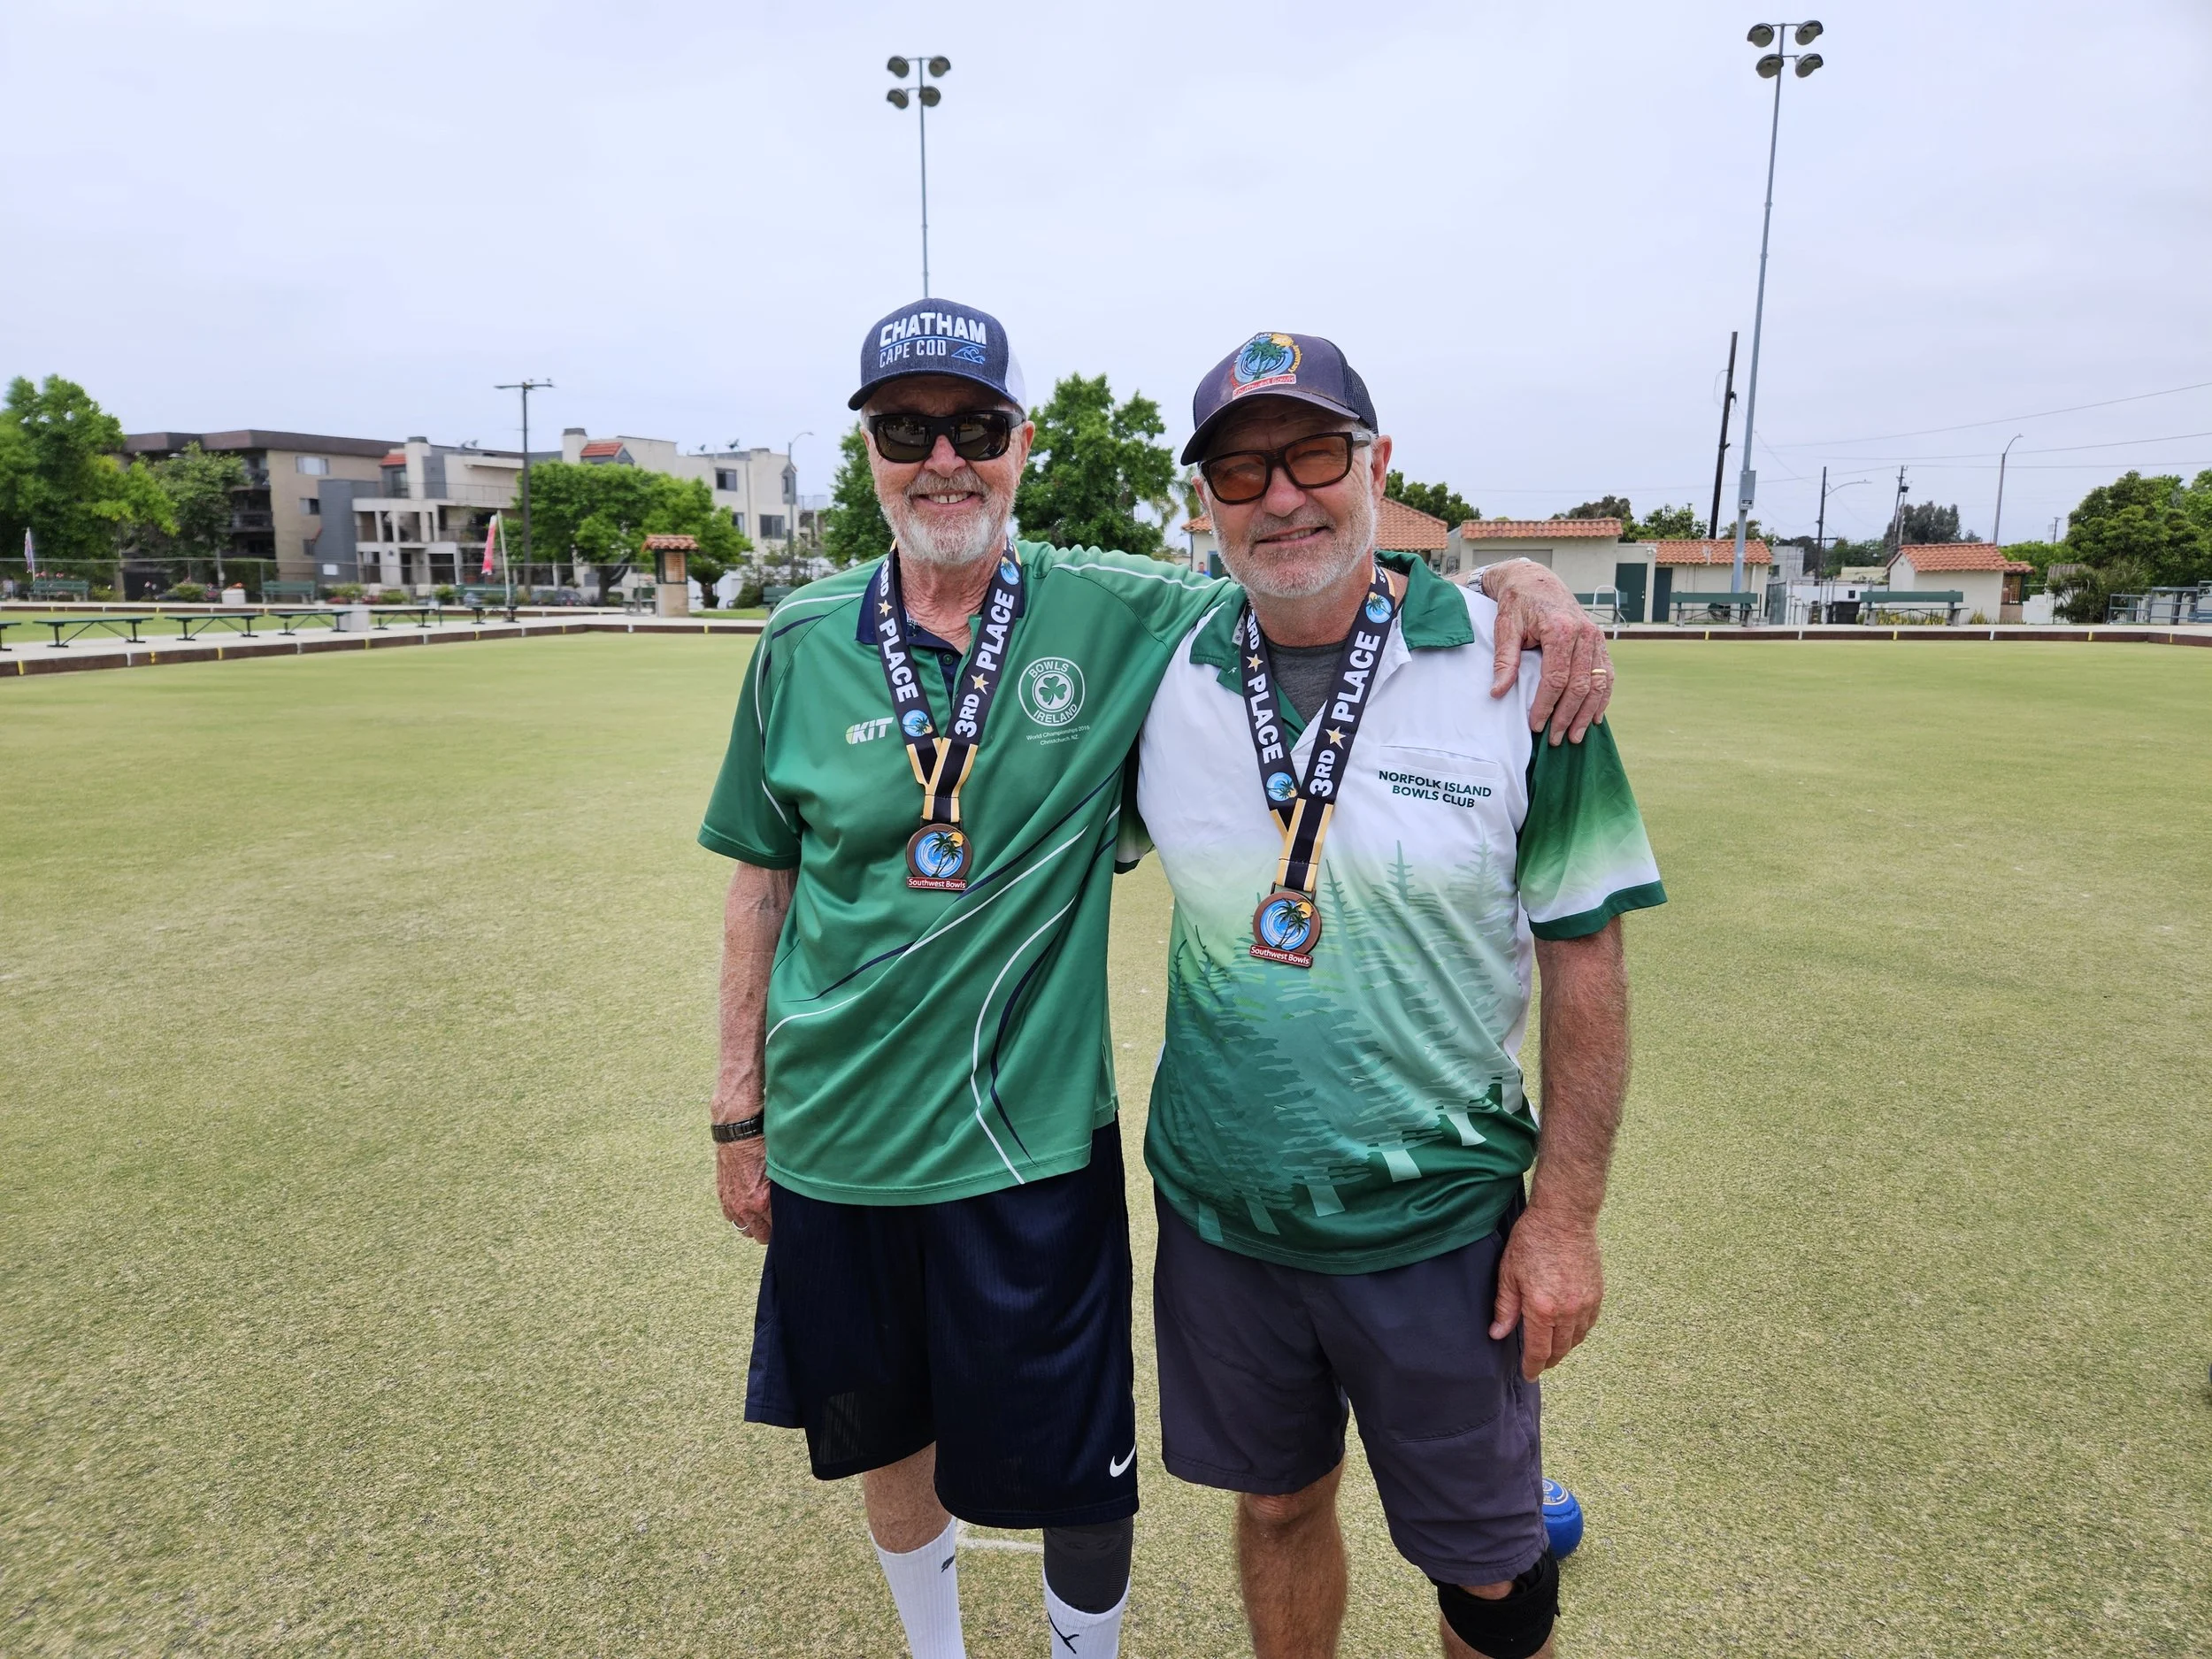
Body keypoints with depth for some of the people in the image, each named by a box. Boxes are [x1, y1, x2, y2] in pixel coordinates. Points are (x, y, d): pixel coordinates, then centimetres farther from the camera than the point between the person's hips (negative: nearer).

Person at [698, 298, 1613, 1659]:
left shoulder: (1111, 615, -7)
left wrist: (1515, 581, -18)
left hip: (1032, 1146, -2)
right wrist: (742, 1107, 7)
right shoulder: (804, 644, -2)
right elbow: (764, 878, 5)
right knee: (883, 1441, 22)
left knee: (1075, 1479, 11)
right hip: (836, 1143, 3)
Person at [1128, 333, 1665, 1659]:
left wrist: (1566, 1214, -7)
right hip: (1218, 1216, 3)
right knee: (1278, 1504, 22)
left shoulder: (1516, 669, -12)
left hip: (1439, 1228, -2)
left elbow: (1584, 955, -7)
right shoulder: (1167, 681, -4)